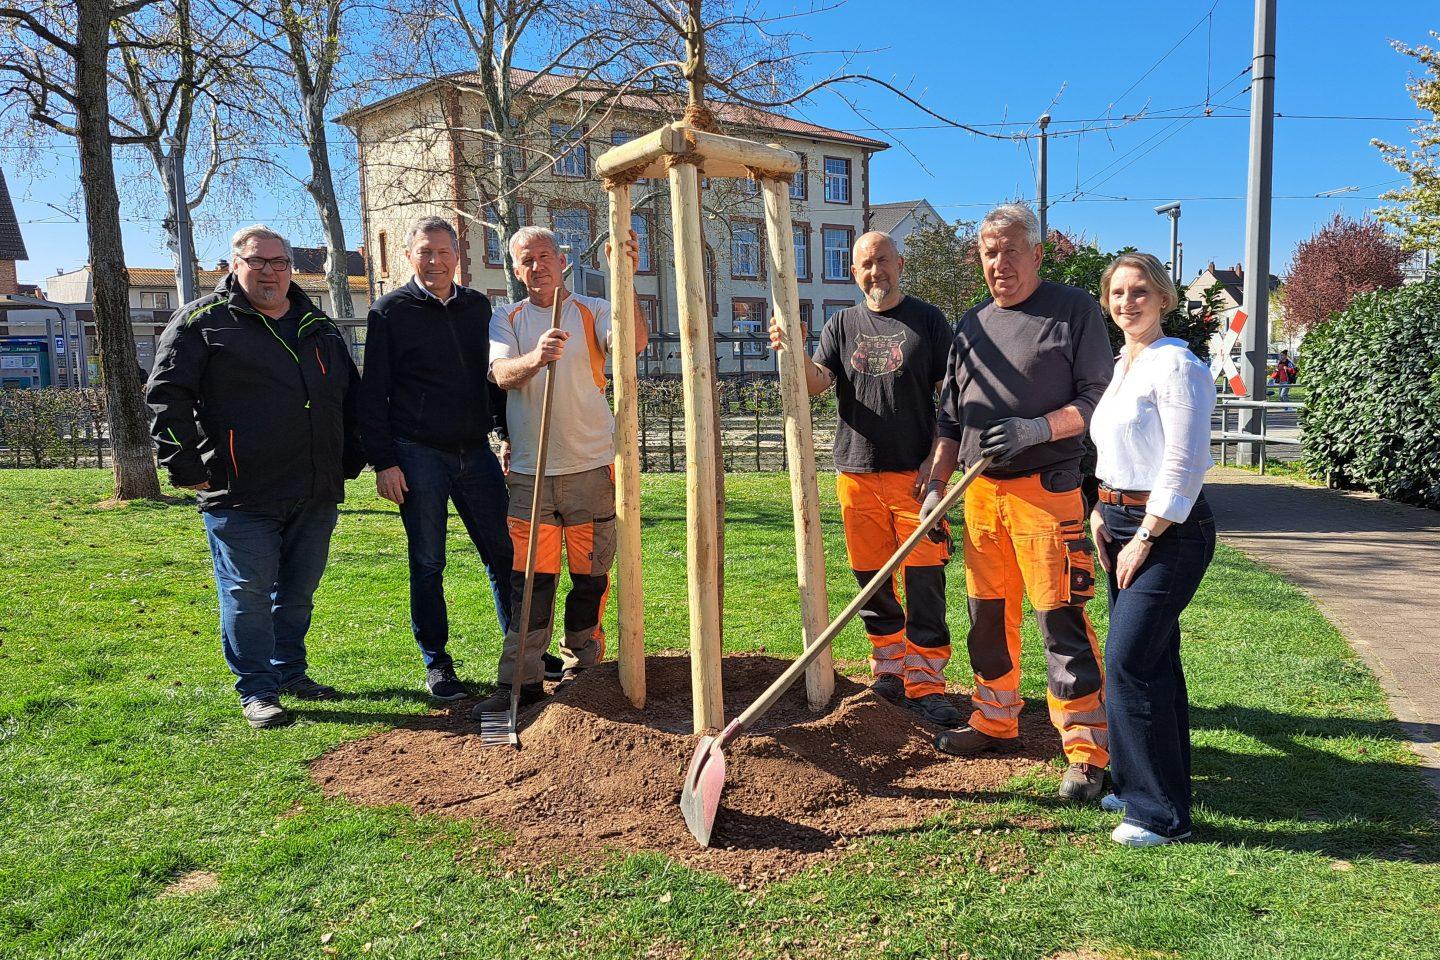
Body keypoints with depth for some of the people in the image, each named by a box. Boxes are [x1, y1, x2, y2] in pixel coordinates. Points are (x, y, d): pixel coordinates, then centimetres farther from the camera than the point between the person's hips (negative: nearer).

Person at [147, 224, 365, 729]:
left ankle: (291, 673, 29)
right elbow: (165, 396, -5)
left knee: (297, 591, 15)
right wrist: (187, 469, -10)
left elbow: (352, 398, 24)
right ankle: (257, 690, 10)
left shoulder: (319, 327, 16)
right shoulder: (202, 322, -1)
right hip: (240, 495, -5)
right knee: (247, 592, -1)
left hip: (315, 496, 5)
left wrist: (351, 461, 16)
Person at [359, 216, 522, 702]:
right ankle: (436, 663, 15)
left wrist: (509, 435, 14)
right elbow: (373, 393, -2)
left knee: (504, 553, 5)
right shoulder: (390, 311, 0)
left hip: (475, 451, 4)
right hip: (418, 455, -3)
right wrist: (383, 461, -8)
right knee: (427, 564, 4)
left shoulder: (477, 307, 12)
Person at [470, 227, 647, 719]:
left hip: (592, 466, -1)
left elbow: (634, 343, -15)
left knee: (591, 576, 6)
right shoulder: (506, 319, 10)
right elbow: (502, 375, -9)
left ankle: (580, 666, 21)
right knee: (529, 579, 1)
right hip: (529, 470, 1)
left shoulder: (593, 312, 5)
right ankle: (520, 679, 7)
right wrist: (535, 358, -31)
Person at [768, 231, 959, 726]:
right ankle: (890, 671, 23)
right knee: (872, 581, 9)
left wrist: (937, 461, -8)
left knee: (925, 582, -3)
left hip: (915, 474, -3)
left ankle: (924, 684, 5)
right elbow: (817, 382, -2)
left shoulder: (929, 321, 5)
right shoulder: (841, 325, 12)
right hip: (857, 472, 3)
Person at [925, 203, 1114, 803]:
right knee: (988, 614, 12)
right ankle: (996, 723, 28)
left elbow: (1099, 397, -5)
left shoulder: (1074, 310, -1)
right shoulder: (971, 326, 16)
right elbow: (952, 417, 19)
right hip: (980, 490, 6)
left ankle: (1087, 752, 1)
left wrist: (1037, 428, -19)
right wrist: (935, 485, 12)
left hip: (1046, 489, -6)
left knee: (1061, 620, -7)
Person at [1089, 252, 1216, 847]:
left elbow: (1184, 464, -18)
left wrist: (1144, 539, -16)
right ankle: (1141, 782, 26)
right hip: (1124, 523, 8)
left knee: (1130, 659, -10)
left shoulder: (1176, 365, -13)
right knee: (1153, 657, 15)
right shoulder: (1120, 366, 14)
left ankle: (1162, 813, 2)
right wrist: (1100, 513, 9)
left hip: (1169, 530, -8)